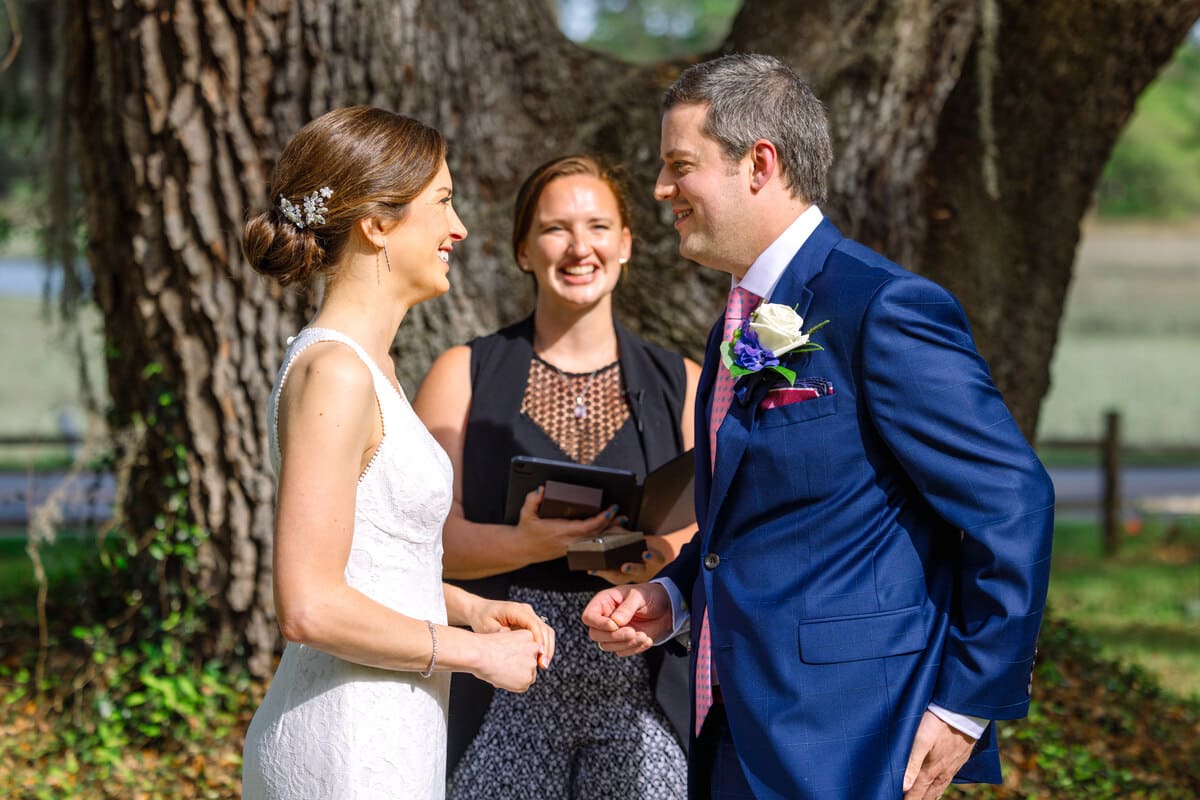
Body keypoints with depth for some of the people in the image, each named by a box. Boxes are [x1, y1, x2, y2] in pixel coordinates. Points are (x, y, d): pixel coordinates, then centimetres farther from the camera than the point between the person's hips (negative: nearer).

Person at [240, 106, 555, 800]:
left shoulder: (367, 360, 13)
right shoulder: (334, 372, -16)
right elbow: (309, 607, -22)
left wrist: (471, 608, 10)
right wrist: (476, 651, -12)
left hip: (388, 736, 9)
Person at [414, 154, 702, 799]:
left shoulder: (681, 384, 10)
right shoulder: (464, 376, 6)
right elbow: (426, 534, -3)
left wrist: (664, 558, -16)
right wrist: (525, 545, -22)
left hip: (642, 696, 1)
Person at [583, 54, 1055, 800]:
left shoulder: (887, 308, -13)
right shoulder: (738, 330, 15)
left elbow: (1013, 506, -15)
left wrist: (967, 707, -15)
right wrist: (672, 595, 6)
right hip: (737, 737, 8)